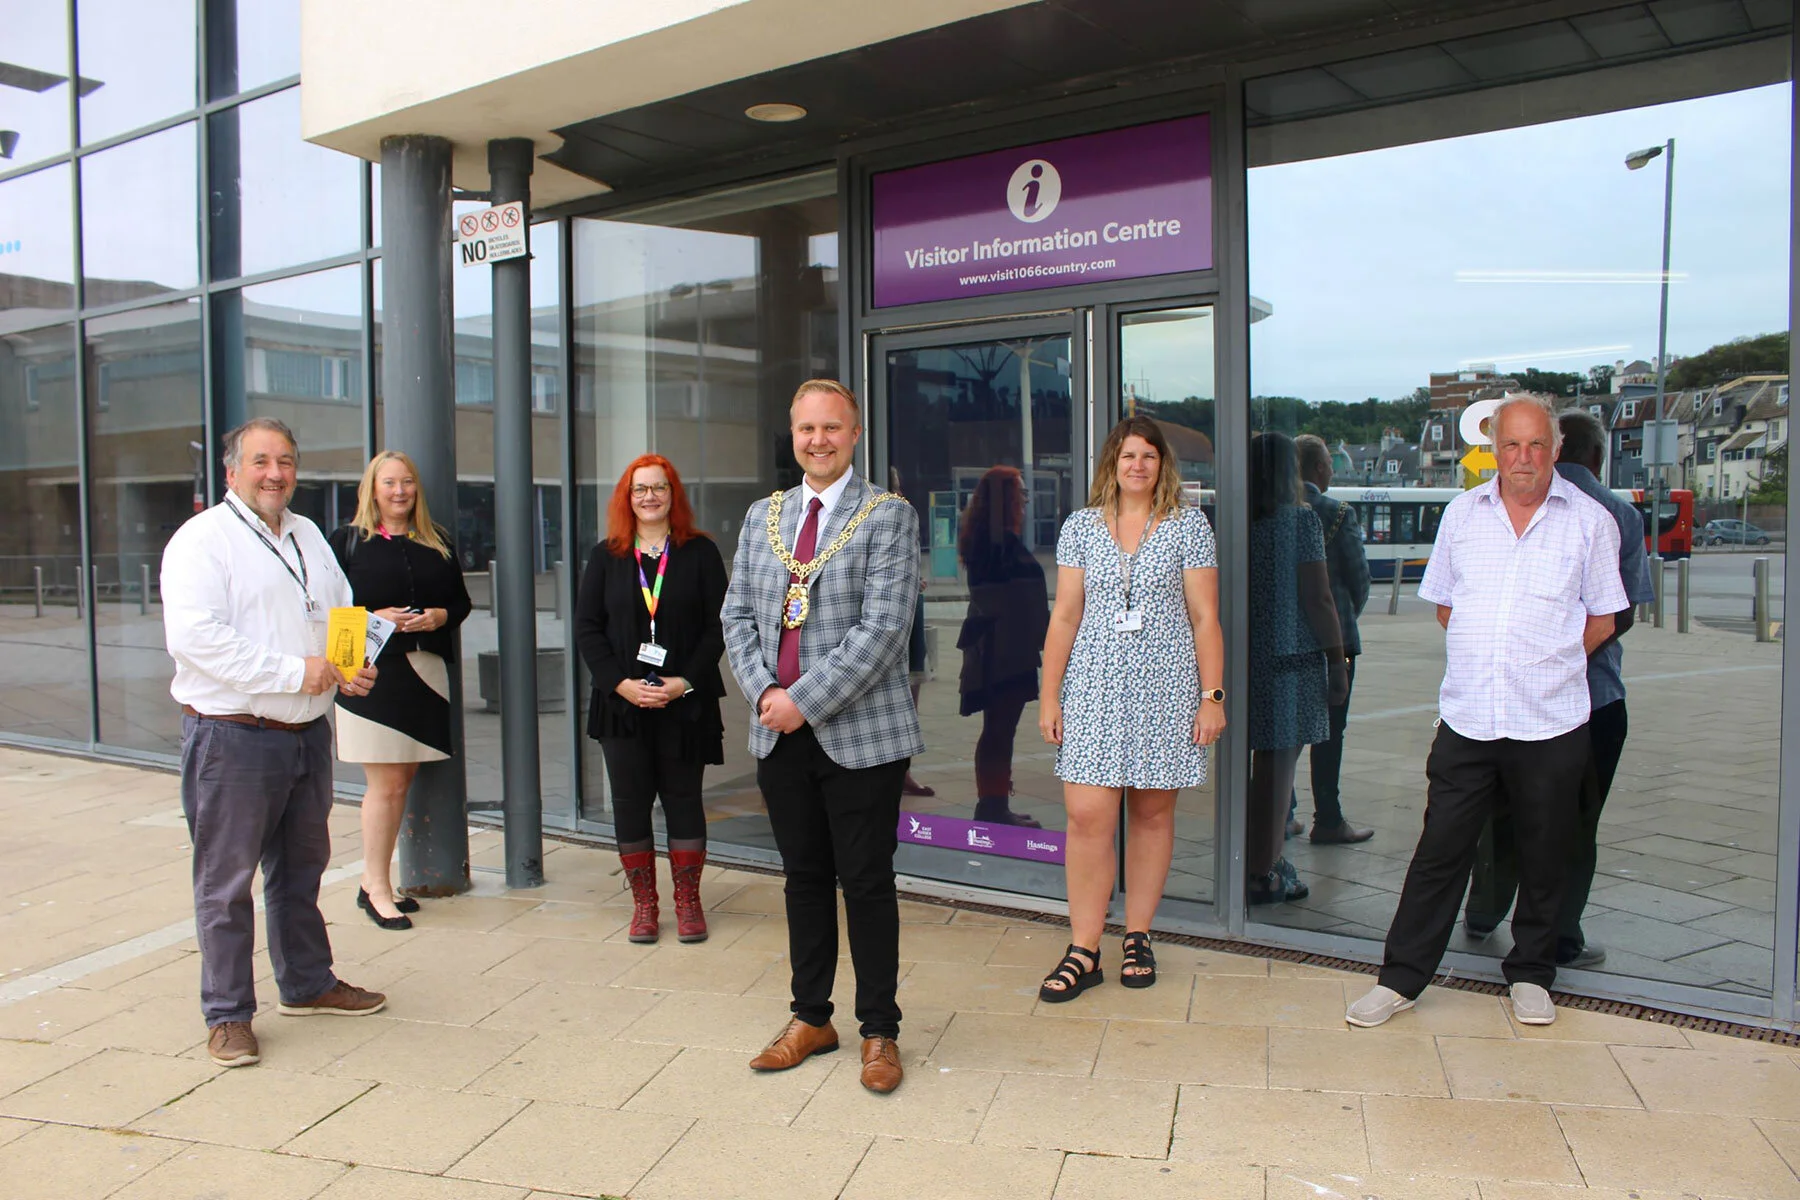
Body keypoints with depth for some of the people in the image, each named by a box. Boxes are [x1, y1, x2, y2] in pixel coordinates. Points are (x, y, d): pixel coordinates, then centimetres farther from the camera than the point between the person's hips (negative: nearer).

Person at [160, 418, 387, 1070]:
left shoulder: (308, 536, 15)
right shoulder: (202, 539, -9)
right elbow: (193, 637, -21)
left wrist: (353, 667, 0)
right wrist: (294, 672, -21)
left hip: (308, 732, 7)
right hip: (233, 738, -7)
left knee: (302, 868, 18)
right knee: (227, 881, 2)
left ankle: (308, 984, 33)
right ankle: (227, 1015, 15)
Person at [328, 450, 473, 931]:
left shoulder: (437, 542, 13)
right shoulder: (347, 541, 2)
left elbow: (461, 600, 15)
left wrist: (440, 616, -5)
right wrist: (373, 618, -17)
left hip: (426, 671, 5)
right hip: (371, 673, -4)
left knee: (402, 782, 9)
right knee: (386, 784, -5)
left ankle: (374, 881, 22)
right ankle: (377, 888, 7)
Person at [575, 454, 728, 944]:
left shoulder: (700, 553, 2)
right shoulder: (605, 557, 8)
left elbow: (717, 626, -3)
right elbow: (587, 628, 3)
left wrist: (685, 681, -14)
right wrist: (621, 683, -10)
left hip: (685, 702, -2)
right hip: (621, 702, 2)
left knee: (683, 797, 5)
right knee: (630, 801, 6)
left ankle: (688, 902, 16)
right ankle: (644, 904, 18)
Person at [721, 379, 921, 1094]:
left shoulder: (888, 516, -5)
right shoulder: (762, 517, 13)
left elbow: (885, 626, -15)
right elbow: (738, 615, 11)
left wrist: (805, 700, -17)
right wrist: (764, 692, -6)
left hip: (860, 733, -5)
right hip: (779, 735, 5)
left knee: (866, 883, 4)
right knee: (804, 878, 15)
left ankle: (879, 1032, 19)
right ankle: (810, 1018, 30)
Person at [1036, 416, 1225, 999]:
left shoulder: (1189, 525, 4)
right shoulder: (1081, 526, 8)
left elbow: (1205, 618, 3)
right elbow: (1065, 616, 8)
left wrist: (1212, 695, -2)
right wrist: (1049, 695, 4)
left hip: (1165, 688, 0)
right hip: (1095, 688, 1)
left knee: (1153, 813, 6)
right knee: (1087, 816, -7)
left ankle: (1138, 937, 22)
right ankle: (1083, 952, 2)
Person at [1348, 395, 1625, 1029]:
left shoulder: (1590, 521, 2)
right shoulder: (1462, 512, 8)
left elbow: (1601, 619, 8)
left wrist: (1547, 665, 2)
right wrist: (1491, 662, 7)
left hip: (1551, 722, -1)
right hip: (1466, 716, 1)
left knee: (1543, 857, 11)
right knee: (1440, 850, 3)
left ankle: (1531, 975, 29)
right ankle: (1400, 978, 12)